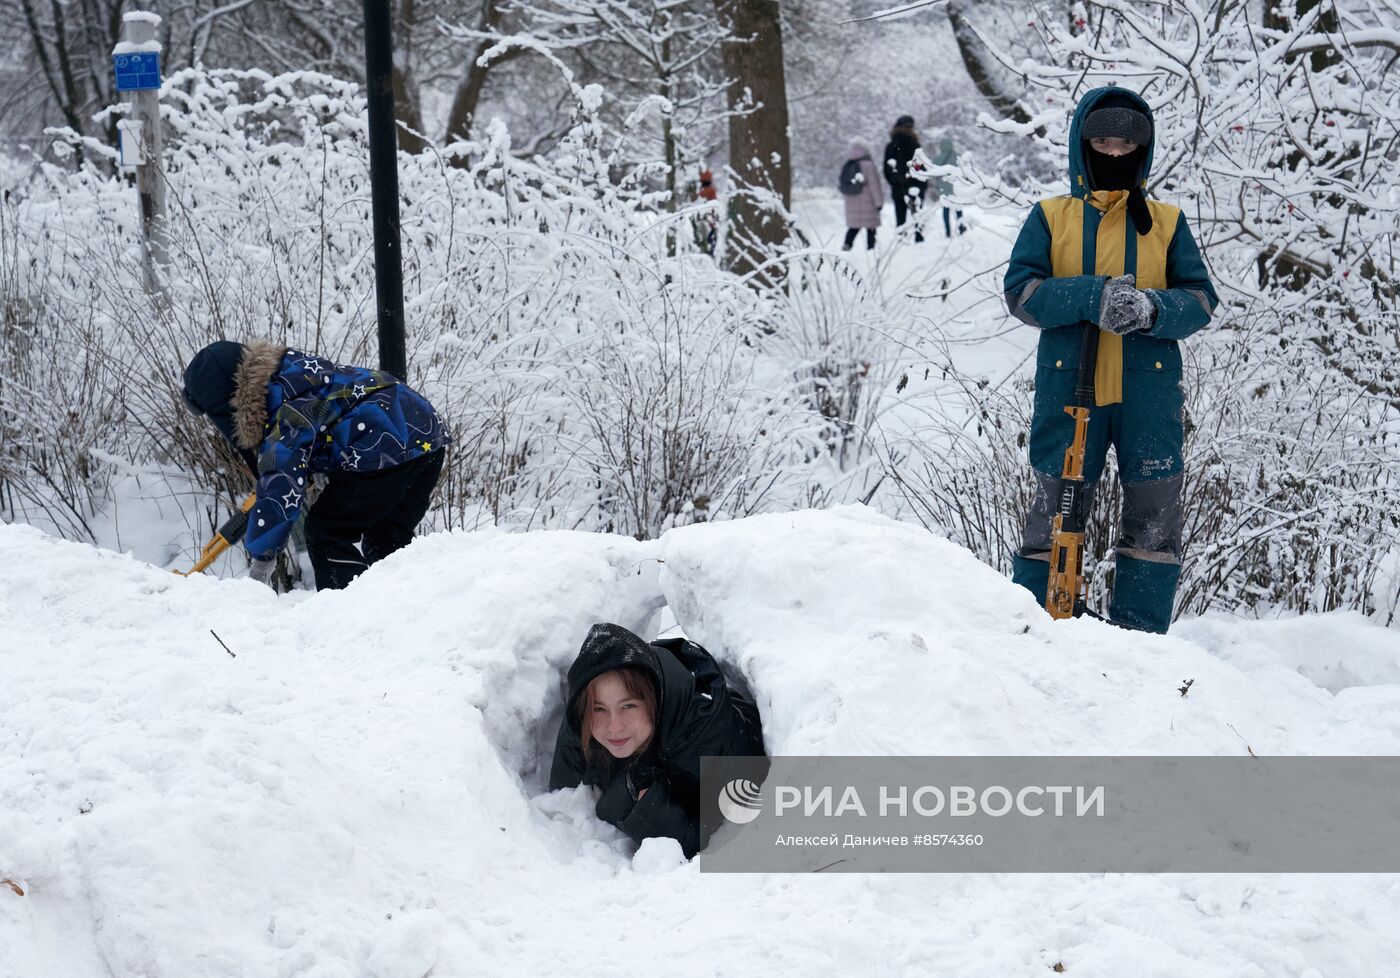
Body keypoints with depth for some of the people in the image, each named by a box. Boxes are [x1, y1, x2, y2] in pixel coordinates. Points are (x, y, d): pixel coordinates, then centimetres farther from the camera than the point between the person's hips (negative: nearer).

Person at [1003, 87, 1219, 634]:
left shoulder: (1167, 222, 11)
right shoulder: (1051, 217, 8)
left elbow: (1201, 299, 6)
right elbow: (1021, 291, -3)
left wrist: (1151, 308, -16)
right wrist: (1093, 297, -19)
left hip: (1149, 390, 2)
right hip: (1069, 388, -1)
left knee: (1155, 514, 2)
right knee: (1054, 509, 2)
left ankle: (1139, 639, 11)